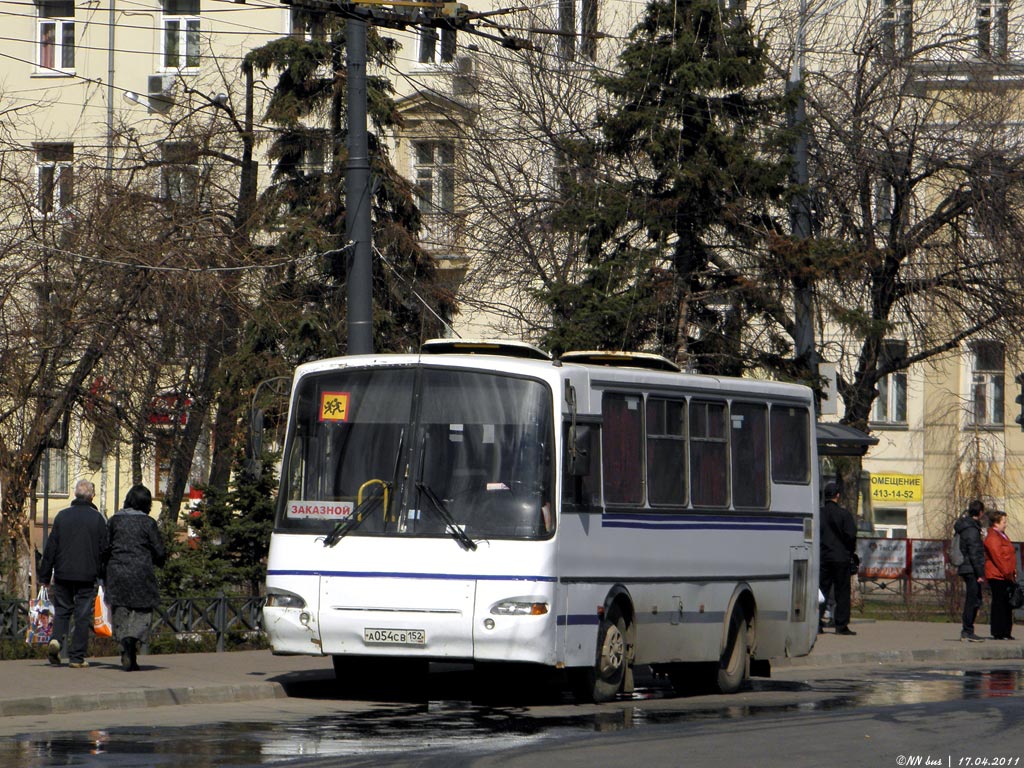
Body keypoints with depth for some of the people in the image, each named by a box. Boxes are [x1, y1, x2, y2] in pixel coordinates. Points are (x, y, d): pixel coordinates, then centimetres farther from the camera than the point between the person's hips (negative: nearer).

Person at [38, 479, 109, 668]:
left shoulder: (62, 516, 2)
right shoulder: (97, 518, -2)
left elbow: (51, 547, 4)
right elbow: (104, 549, 0)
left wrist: (45, 576, 9)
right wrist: (103, 575, 10)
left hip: (63, 574, 2)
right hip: (87, 575, -2)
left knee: (62, 610, 14)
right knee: (83, 615, 3)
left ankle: (57, 639, -12)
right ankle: (77, 657, 2)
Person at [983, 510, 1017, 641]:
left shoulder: (1002, 536, 21)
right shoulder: (992, 538, -13)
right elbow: (997, 558, -18)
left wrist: (1012, 574, 18)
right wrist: (1008, 574, -17)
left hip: (1006, 577, 10)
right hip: (997, 576, -10)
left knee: (1007, 604, 11)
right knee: (998, 604, -8)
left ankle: (1006, 632, 15)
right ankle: (998, 633, -6)